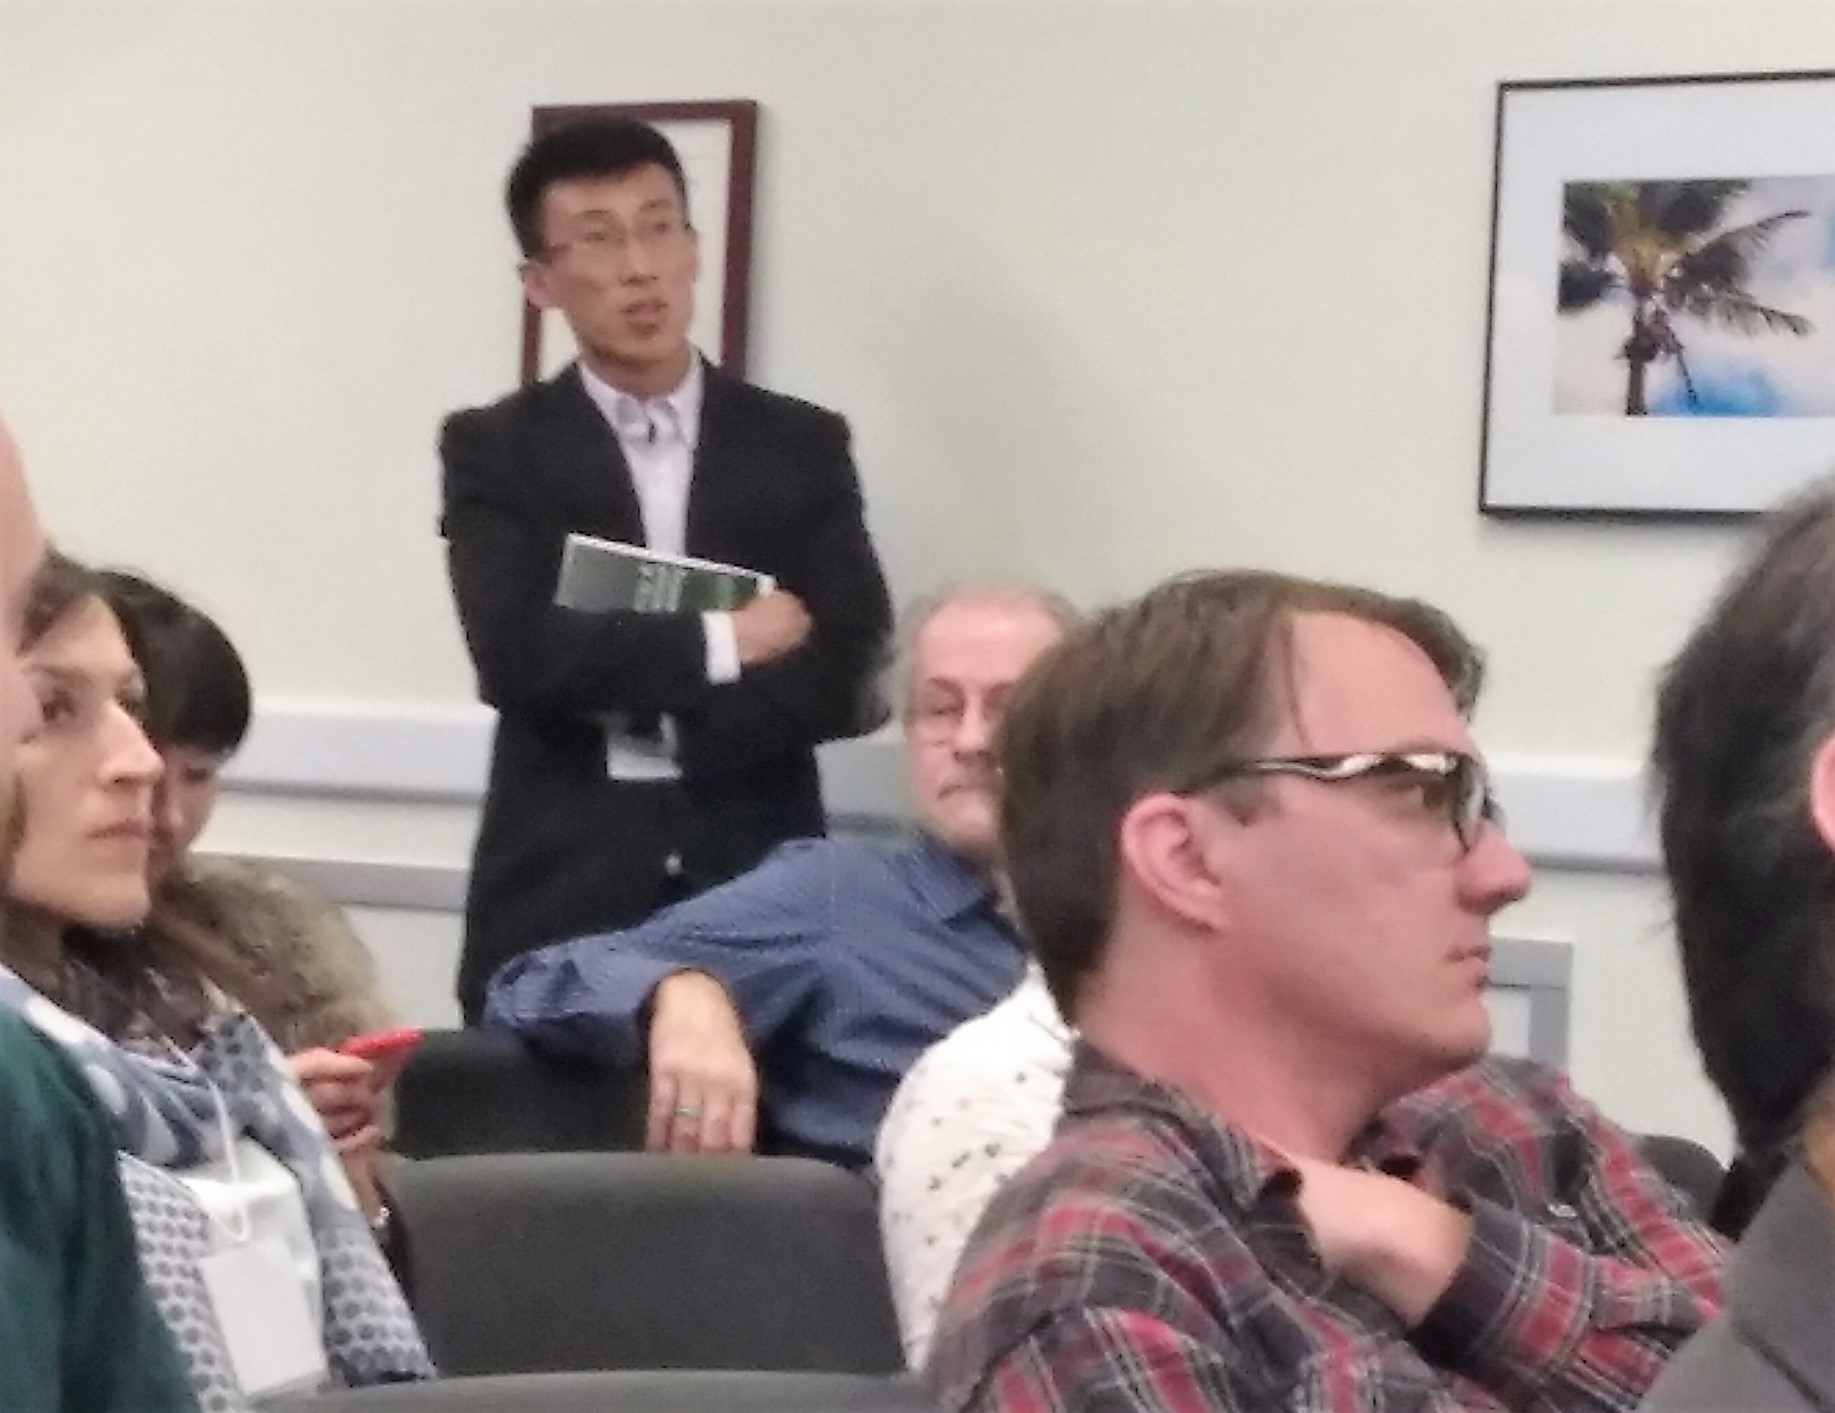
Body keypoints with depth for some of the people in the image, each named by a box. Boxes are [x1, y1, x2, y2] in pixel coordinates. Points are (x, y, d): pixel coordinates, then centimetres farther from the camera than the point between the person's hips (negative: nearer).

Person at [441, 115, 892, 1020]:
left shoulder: (801, 446, 9)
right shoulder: (497, 451, 5)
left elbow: (854, 675, -1)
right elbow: (517, 655, -10)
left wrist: (625, 690, -9)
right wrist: (720, 641, -8)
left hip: (757, 896, 1)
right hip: (561, 904, -1)